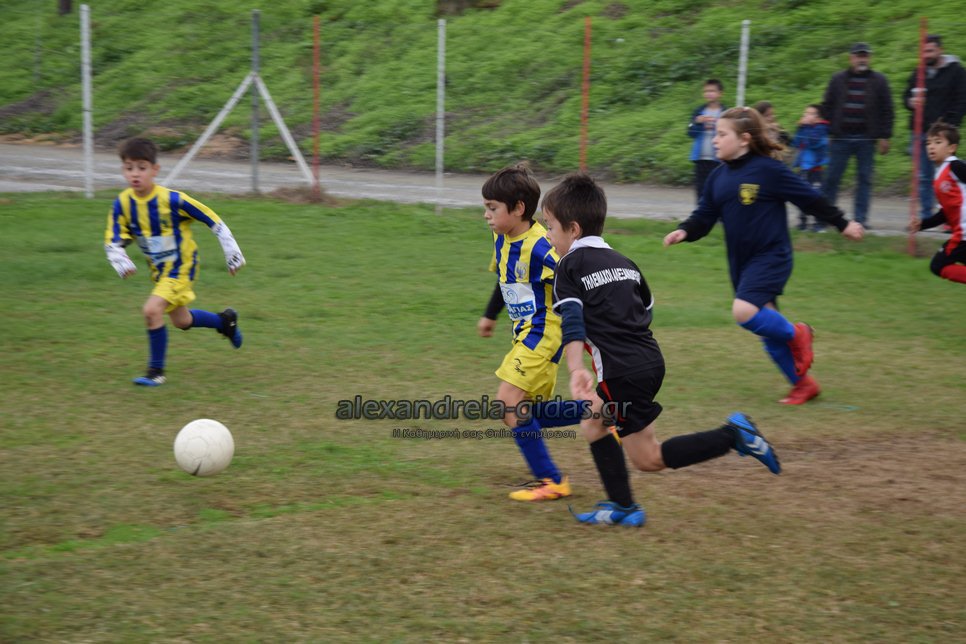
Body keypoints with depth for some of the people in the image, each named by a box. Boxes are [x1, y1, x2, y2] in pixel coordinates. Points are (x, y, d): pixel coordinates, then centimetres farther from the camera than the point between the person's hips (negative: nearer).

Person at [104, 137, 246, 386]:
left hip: (181, 265, -7)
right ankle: (225, 321, 51)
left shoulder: (173, 200, -26)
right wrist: (120, 262, -29)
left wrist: (232, 252, -12)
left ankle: (156, 371, -8)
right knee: (181, 321, 22)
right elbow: (112, 241, -8)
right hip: (158, 269, 7)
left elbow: (213, 220, -17)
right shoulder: (122, 204, -13)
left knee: (152, 309, -24)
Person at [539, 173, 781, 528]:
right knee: (593, 423, 20)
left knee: (648, 458, 3)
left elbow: (572, 322, -18)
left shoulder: (569, 266, -4)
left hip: (623, 372, -8)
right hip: (651, 360, 8)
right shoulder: (623, 262, 18)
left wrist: (576, 370, -30)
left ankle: (731, 436, -8)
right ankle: (621, 507, 16)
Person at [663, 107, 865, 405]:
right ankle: (803, 383, 25)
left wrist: (843, 224, 0)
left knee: (744, 311, -25)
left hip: (770, 257, -7)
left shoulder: (768, 170, -14)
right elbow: (704, 216, 8)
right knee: (767, 326, 10)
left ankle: (796, 334, 2)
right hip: (741, 262, 7)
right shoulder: (718, 177, 5)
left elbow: (810, 199, -7)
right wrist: (684, 232, -12)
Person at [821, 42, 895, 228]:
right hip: (841, 138, 0)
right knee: (832, 178, 0)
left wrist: (884, 136, -1)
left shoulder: (879, 81, 5)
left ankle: (861, 218, 5)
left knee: (864, 179, 2)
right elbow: (827, 107, 11)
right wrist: (831, 129, 2)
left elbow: (887, 111, 5)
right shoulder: (838, 80, 6)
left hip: (866, 139, 0)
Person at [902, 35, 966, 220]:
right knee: (923, 177, 7)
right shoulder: (918, 73, 15)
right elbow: (906, 96, 22)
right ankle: (925, 217, 12)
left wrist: (948, 125, -14)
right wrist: (911, 102, -3)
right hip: (919, 132, 6)